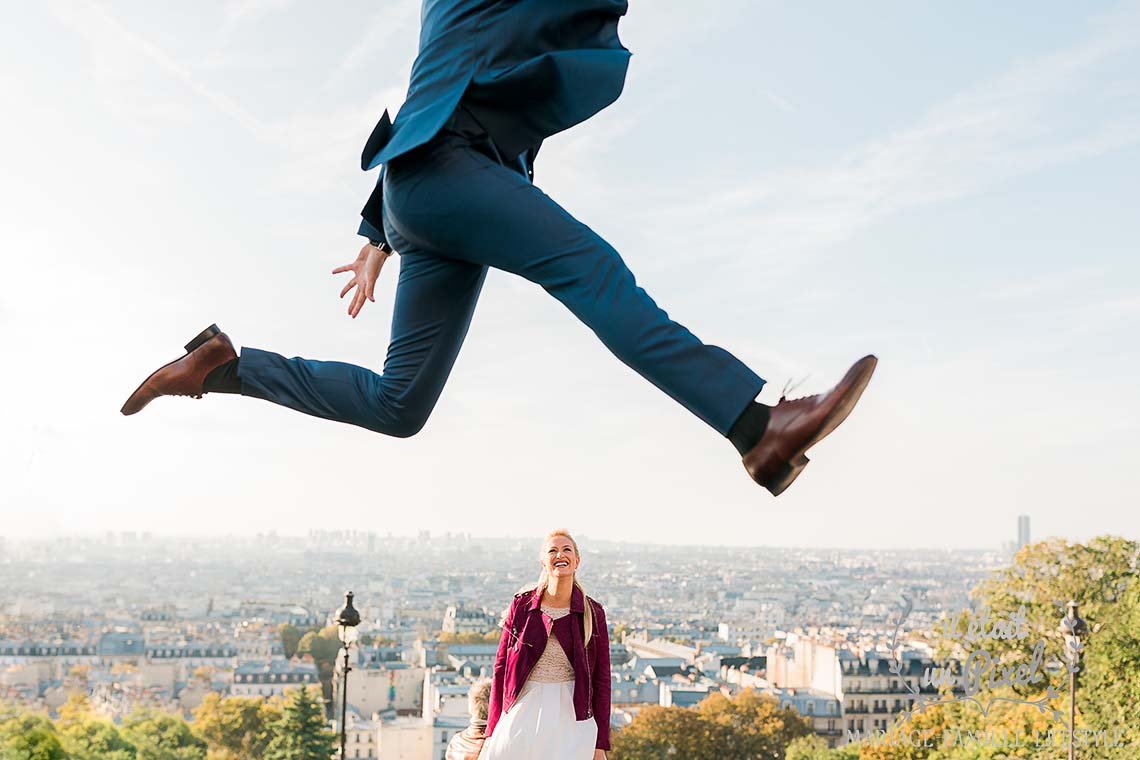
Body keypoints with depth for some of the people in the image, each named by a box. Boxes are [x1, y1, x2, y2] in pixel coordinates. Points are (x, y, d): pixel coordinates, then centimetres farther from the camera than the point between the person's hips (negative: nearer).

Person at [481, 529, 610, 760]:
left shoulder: (593, 613, 1)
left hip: (571, 715, 0)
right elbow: (501, 668, 6)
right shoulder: (521, 605, 2)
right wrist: (492, 731, 3)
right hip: (523, 712, 1)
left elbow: (601, 679, 4)